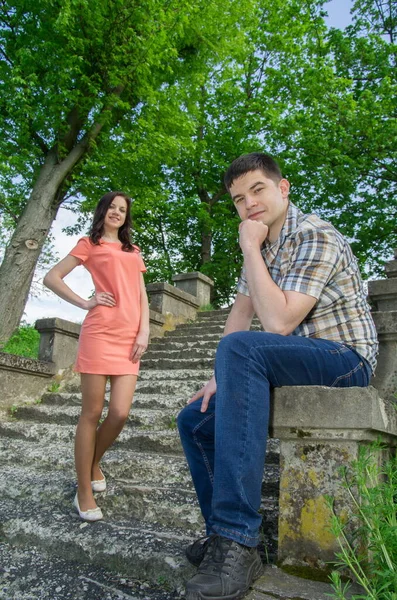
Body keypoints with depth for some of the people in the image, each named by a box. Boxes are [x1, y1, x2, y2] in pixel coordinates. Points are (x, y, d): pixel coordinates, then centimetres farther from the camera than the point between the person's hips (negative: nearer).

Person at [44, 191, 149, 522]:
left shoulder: (133, 251, 24)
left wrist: (144, 332, 3)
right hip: (101, 333, -4)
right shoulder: (90, 244, 10)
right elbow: (52, 278, 7)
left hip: (130, 337, 4)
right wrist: (84, 303, -3)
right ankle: (84, 491, 11)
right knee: (92, 413, -1)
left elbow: (142, 296, 16)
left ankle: (94, 464, 25)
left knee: (120, 413, -3)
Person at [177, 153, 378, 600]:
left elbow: (278, 323, -27)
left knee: (241, 347, -37)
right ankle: (224, 536, 11)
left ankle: (236, 542, -36)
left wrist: (250, 248, -20)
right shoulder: (262, 245, 11)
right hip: (292, 363, 9)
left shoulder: (315, 237, -16)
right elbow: (241, 312, 9)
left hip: (344, 358, -8)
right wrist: (222, 376, -2)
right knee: (194, 420, 3)